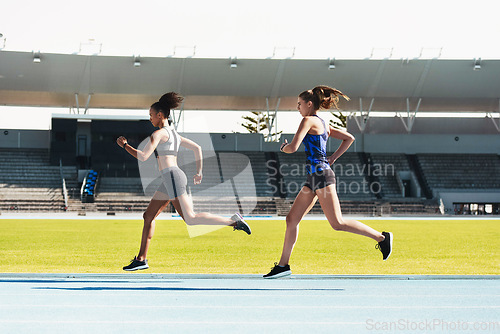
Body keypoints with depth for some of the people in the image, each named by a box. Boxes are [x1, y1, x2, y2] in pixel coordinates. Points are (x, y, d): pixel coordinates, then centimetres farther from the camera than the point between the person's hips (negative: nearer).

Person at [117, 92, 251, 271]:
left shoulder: (159, 133, -9)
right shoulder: (174, 134, 19)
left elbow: (143, 156, -16)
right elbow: (197, 147, 24)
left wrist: (125, 145, -3)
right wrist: (199, 172, 26)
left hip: (172, 176, -10)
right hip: (168, 180, 10)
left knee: (190, 219, -12)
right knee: (148, 216, 10)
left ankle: (233, 221, -13)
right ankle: (141, 259, 10)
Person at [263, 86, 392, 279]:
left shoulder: (309, 121, -8)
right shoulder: (322, 125, 19)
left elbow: (293, 147, -17)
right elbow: (349, 138, 23)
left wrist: (283, 147, 6)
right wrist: (333, 158, 18)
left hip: (321, 175, -10)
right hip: (313, 178, 10)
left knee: (337, 223, -9)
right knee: (292, 219, 7)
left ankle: (381, 237, -3)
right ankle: (283, 265, 9)